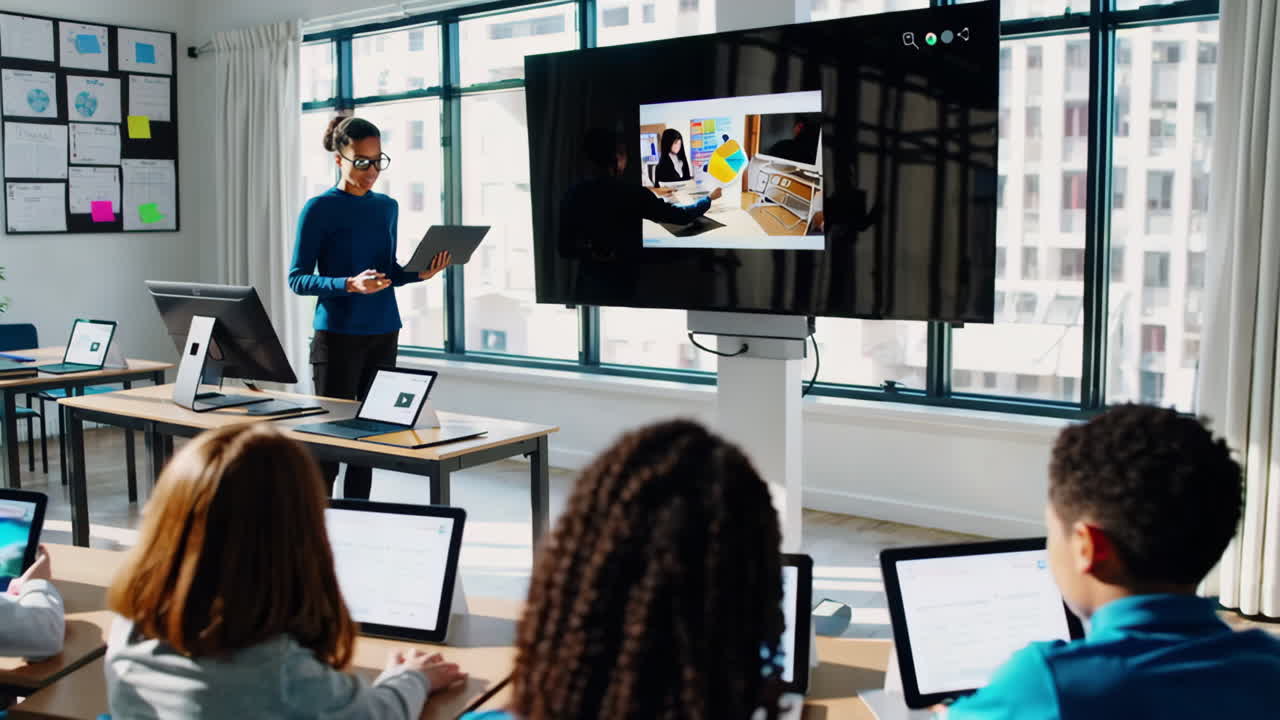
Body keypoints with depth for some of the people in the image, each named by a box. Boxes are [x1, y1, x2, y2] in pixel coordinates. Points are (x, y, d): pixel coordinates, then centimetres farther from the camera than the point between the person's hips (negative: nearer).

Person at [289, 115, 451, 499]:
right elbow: (298, 279, -9)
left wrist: (420, 273, -3)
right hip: (338, 336, -5)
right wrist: (350, 285, -24)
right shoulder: (319, 209, -7)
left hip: (384, 335, 5)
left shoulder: (388, 207, 10)